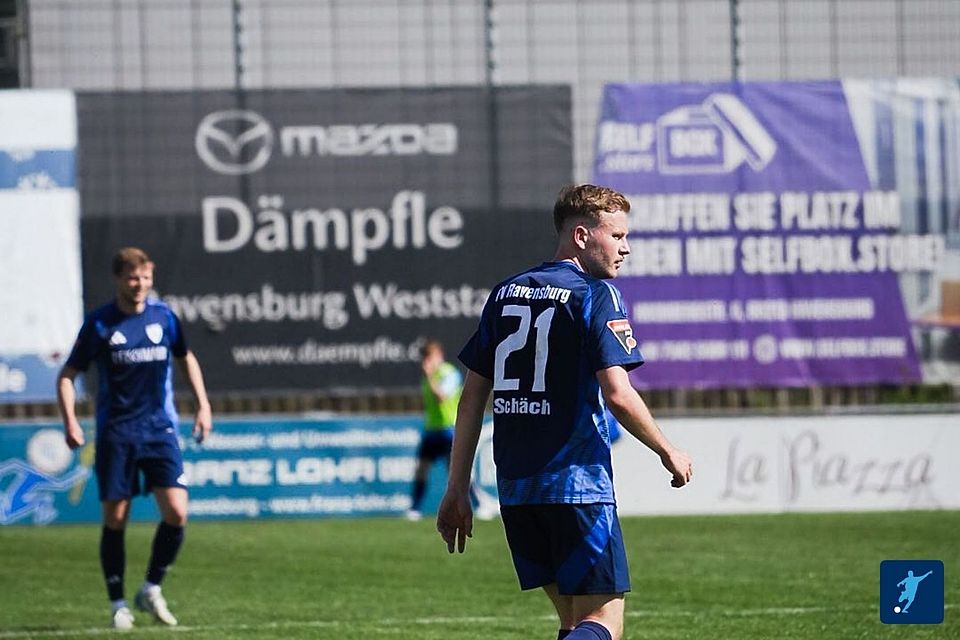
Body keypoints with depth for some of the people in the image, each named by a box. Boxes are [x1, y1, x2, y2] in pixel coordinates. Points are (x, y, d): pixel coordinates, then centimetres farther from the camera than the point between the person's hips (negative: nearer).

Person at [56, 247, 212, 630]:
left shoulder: (164, 316, 3)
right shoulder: (99, 323, -4)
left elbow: (186, 359, 20)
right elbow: (68, 375, 1)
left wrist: (203, 405, 12)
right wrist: (70, 421, -13)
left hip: (160, 429, 2)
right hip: (115, 433, -2)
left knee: (176, 513, -10)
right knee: (115, 518, -1)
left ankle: (151, 590, 9)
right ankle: (118, 604, 10)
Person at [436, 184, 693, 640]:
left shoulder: (505, 294, 15)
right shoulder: (596, 295, -6)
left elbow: (472, 397, 14)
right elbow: (617, 394, -15)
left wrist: (457, 490, 16)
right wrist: (669, 453, 0)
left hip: (515, 486, 7)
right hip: (577, 483, -7)